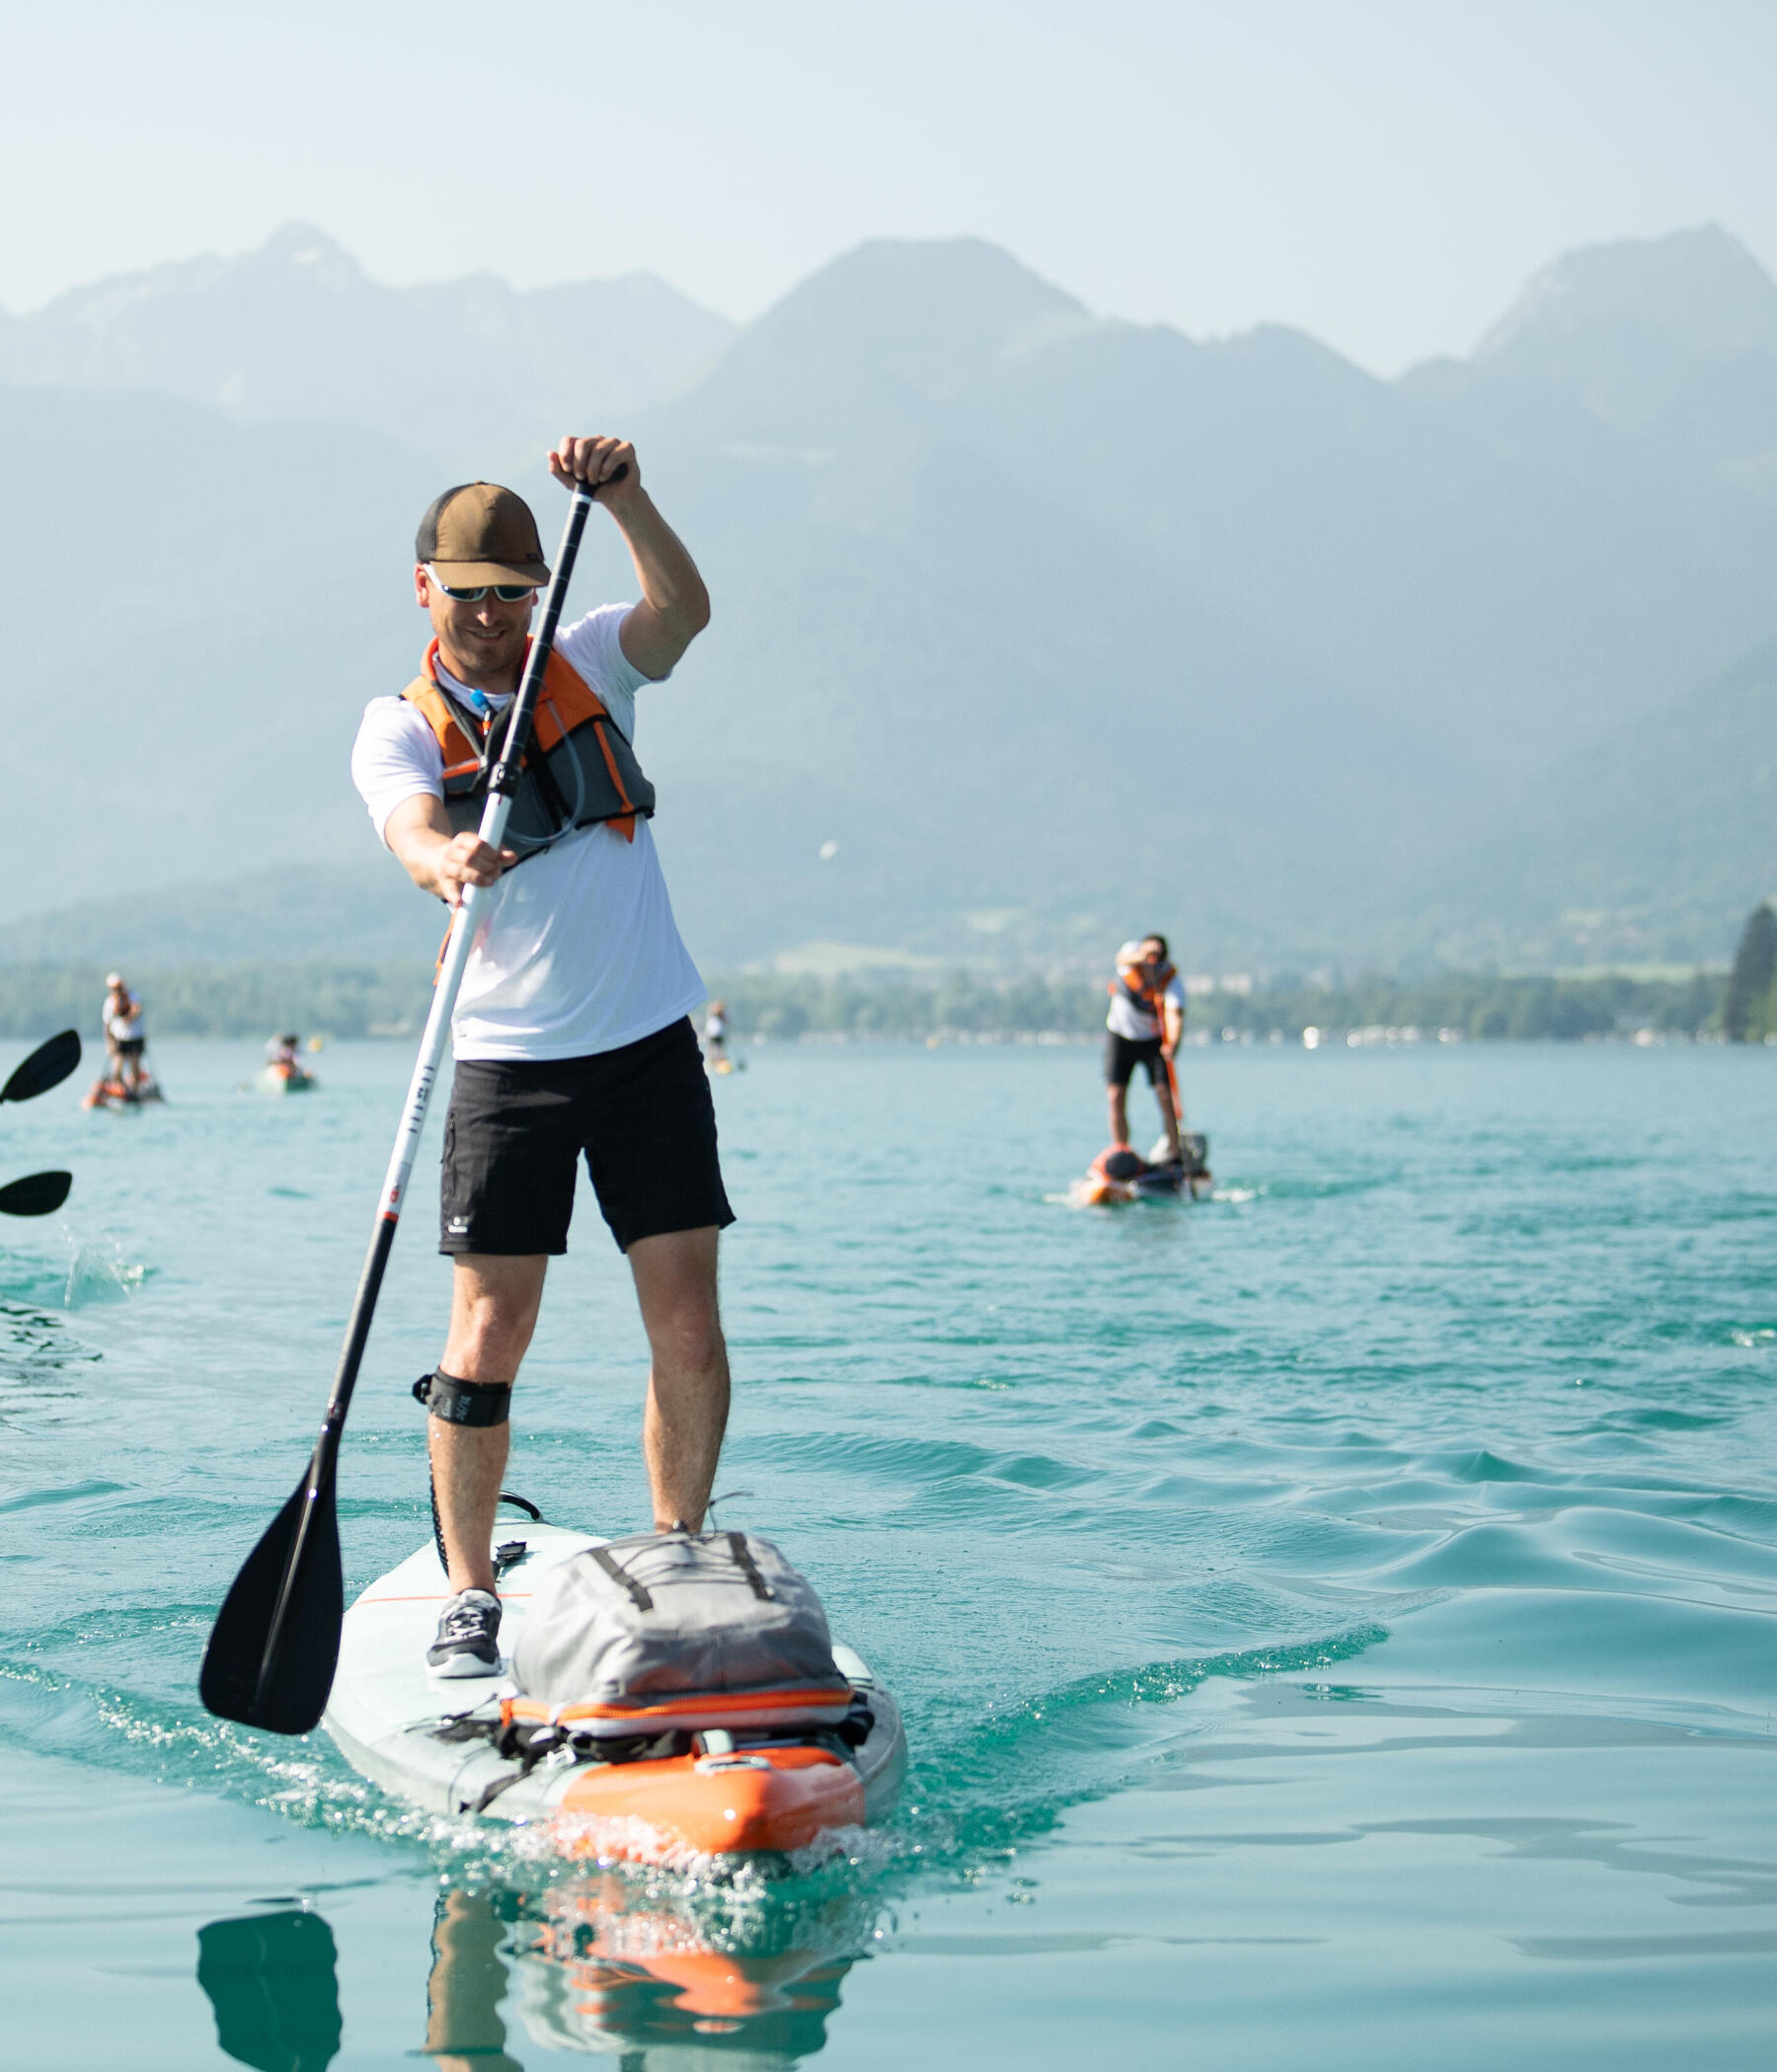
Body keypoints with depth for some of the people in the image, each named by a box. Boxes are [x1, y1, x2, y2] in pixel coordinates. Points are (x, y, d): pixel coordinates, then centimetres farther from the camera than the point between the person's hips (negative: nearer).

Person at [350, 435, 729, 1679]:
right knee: (490, 1328, -7)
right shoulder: (397, 730, 0)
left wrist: (625, 498, -29)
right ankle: (469, 1593, 4)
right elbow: (412, 833, -21)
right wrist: (446, 862, -44)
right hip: (509, 1059, -2)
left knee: (689, 1328, -1)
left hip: (649, 1041, 2)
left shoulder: (589, 669, 7)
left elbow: (685, 610, -13)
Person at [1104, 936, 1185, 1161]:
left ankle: (1175, 1154, -11)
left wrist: (1172, 1043, -57)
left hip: (1155, 1040, -2)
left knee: (1165, 1095, -14)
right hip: (1120, 1037, 2)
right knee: (1116, 1097, -6)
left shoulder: (1171, 982, -23)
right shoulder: (1132, 952, -16)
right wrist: (1141, 957, -63)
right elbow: (1123, 958, -41)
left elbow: (1175, 1015, -38)